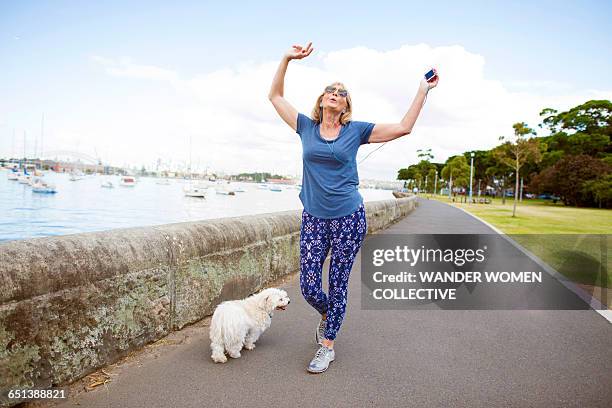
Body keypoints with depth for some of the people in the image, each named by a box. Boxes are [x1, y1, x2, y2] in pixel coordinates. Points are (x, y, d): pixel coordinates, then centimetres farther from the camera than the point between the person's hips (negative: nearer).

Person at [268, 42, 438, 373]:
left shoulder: (356, 131, 3)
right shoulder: (306, 127, 7)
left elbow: (404, 127, 2)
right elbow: (275, 96, 12)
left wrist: (423, 90, 2)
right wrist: (286, 59, 5)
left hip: (348, 217, -1)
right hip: (313, 218, 2)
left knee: (337, 285, 5)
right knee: (309, 287, 1)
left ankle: (327, 346, 24)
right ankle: (326, 315, 36)